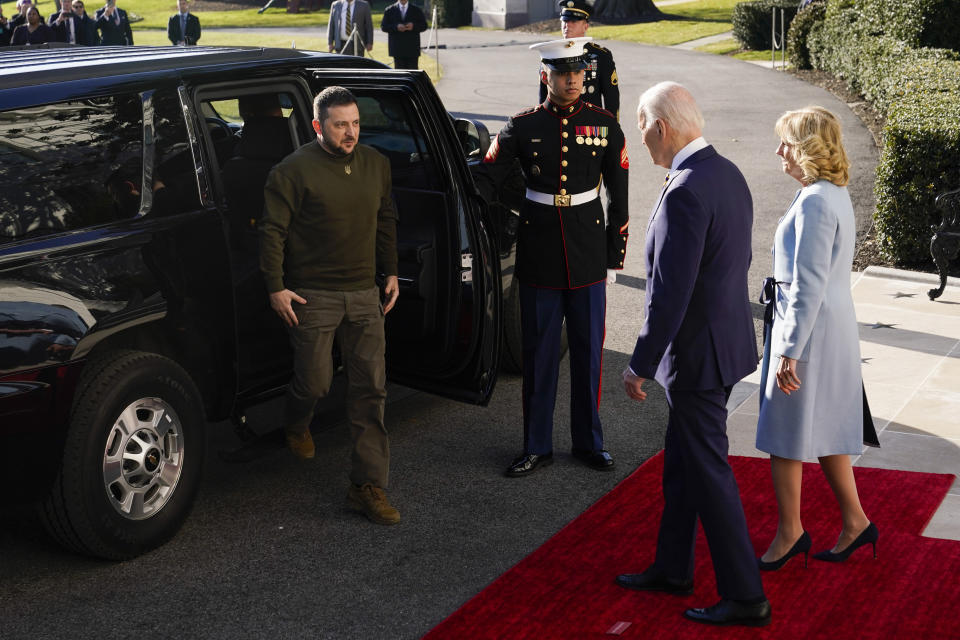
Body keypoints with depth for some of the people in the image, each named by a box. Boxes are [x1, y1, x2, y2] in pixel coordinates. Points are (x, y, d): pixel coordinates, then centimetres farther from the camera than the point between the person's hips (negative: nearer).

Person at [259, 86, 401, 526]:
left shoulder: (375, 164, 9)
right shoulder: (294, 170, -9)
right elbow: (272, 231, -8)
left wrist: (391, 272, 16)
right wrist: (276, 287, -11)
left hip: (364, 294, 5)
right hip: (313, 296, -5)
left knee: (370, 388, 0)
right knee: (315, 382, 2)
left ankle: (368, 486, 5)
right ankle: (296, 426, 41)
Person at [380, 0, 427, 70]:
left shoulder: (417, 10, 9)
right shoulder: (389, 10, 9)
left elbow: (424, 26, 5)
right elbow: (383, 27, 2)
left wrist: (414, 26, -15)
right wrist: (396, 27, -15)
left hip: (412, 48, 0)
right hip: (397, 48, 0)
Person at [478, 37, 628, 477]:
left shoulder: (604, 126, 1)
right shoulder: (522, 127, -1)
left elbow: (618, 198, 5)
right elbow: (485, 181, -1)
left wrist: (614, 258, 4)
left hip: (588, 256, 1)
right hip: (538, 258, 0)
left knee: (588, 353, 9)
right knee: (538, 355, 7)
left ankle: (588, 442, 23)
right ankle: (537, 447, 19)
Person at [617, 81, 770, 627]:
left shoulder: (685, 192, -24)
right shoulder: (727, 173, 6)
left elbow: (670, 294, -25)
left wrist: (640, 366, -16)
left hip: (698, 354, -10)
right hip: (726, 335, 10)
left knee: (708, 472, 2)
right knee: (681, 464, 21)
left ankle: (745, 597, 12)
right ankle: (672, 569, 35)